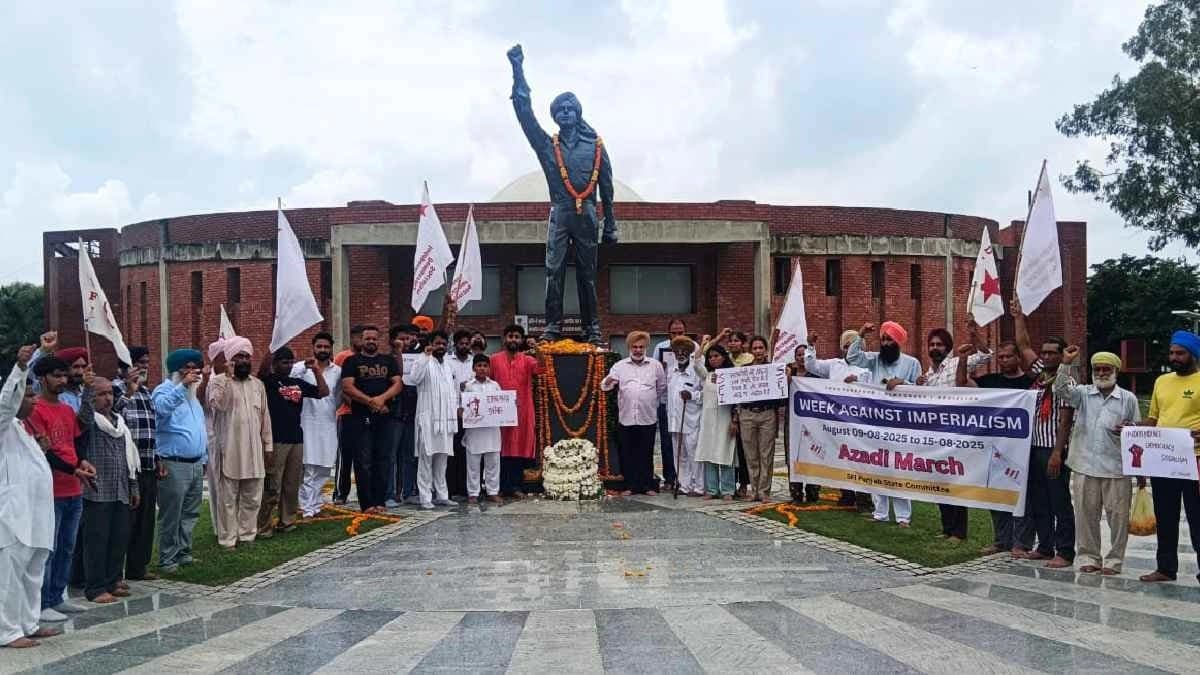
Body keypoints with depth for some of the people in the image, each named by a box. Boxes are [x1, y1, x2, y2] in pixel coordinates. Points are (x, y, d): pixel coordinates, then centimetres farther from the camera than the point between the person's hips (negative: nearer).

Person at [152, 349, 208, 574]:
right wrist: (183, 385, -33)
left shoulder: (192, 394, 19)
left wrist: (204, 458, 21)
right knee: (171, 516, -3)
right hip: (174, 465, -8)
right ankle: (167, 559, 2)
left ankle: (183, 553, 20)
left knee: (190, 514, 11)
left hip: (195, 464, 8)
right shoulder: (165, 390, -6)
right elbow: (162, 407, -32)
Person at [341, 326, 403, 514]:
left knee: (383, 460, 3)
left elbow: (398, 384, 5)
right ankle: (367, 503, -2)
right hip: (360, 418, -3)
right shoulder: (352, 361, 6)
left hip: (384, 417, 3)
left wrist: (382, 398, -13)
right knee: (363, 462, -4)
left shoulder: (389, 360, 15)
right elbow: (347, 387, -6)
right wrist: (371, 401, -13)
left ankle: (379, 501, 8)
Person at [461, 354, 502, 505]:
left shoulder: (494, 385, 10)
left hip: (492, 429, 3)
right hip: (474, 429, -3)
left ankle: (493, 491, 15)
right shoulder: (468, 385, 2)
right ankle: (473, 493, 9)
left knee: (493, 462, 7)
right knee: (473, 463, 2)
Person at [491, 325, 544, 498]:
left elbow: (540, 369, -14)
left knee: (519, 448, 3)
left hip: (522, 411, 1)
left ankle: (515, 486, 10)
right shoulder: (494, 359, 5)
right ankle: (501, 487, 8)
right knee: (501, 449, 1)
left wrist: (538, 351, -30)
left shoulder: (527, 360, 5)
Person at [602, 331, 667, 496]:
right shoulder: (620, 366, 6)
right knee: (627, 453, 4)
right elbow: (605, 386, -3)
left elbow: (662, 387, 16)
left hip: (648, 418, 0)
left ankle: (648, 485, 12)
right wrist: (608, 382, -25)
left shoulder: (655, 365, 7)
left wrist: (650, 400, 12)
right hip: (626, 418, 0)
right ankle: (631, 485, 13)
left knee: (647, 454, 4)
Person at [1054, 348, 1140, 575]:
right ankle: (1088, 556, 16)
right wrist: (1066, 364, -19)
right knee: (1086, 514, 6)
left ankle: (1114, 559, 12)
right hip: (1085, 467, 1)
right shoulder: (1083, 394, 8)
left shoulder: (1128, 398, 6)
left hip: (1117, 469, -1)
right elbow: (1061, 390, -9)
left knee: (1118, 515, 2)